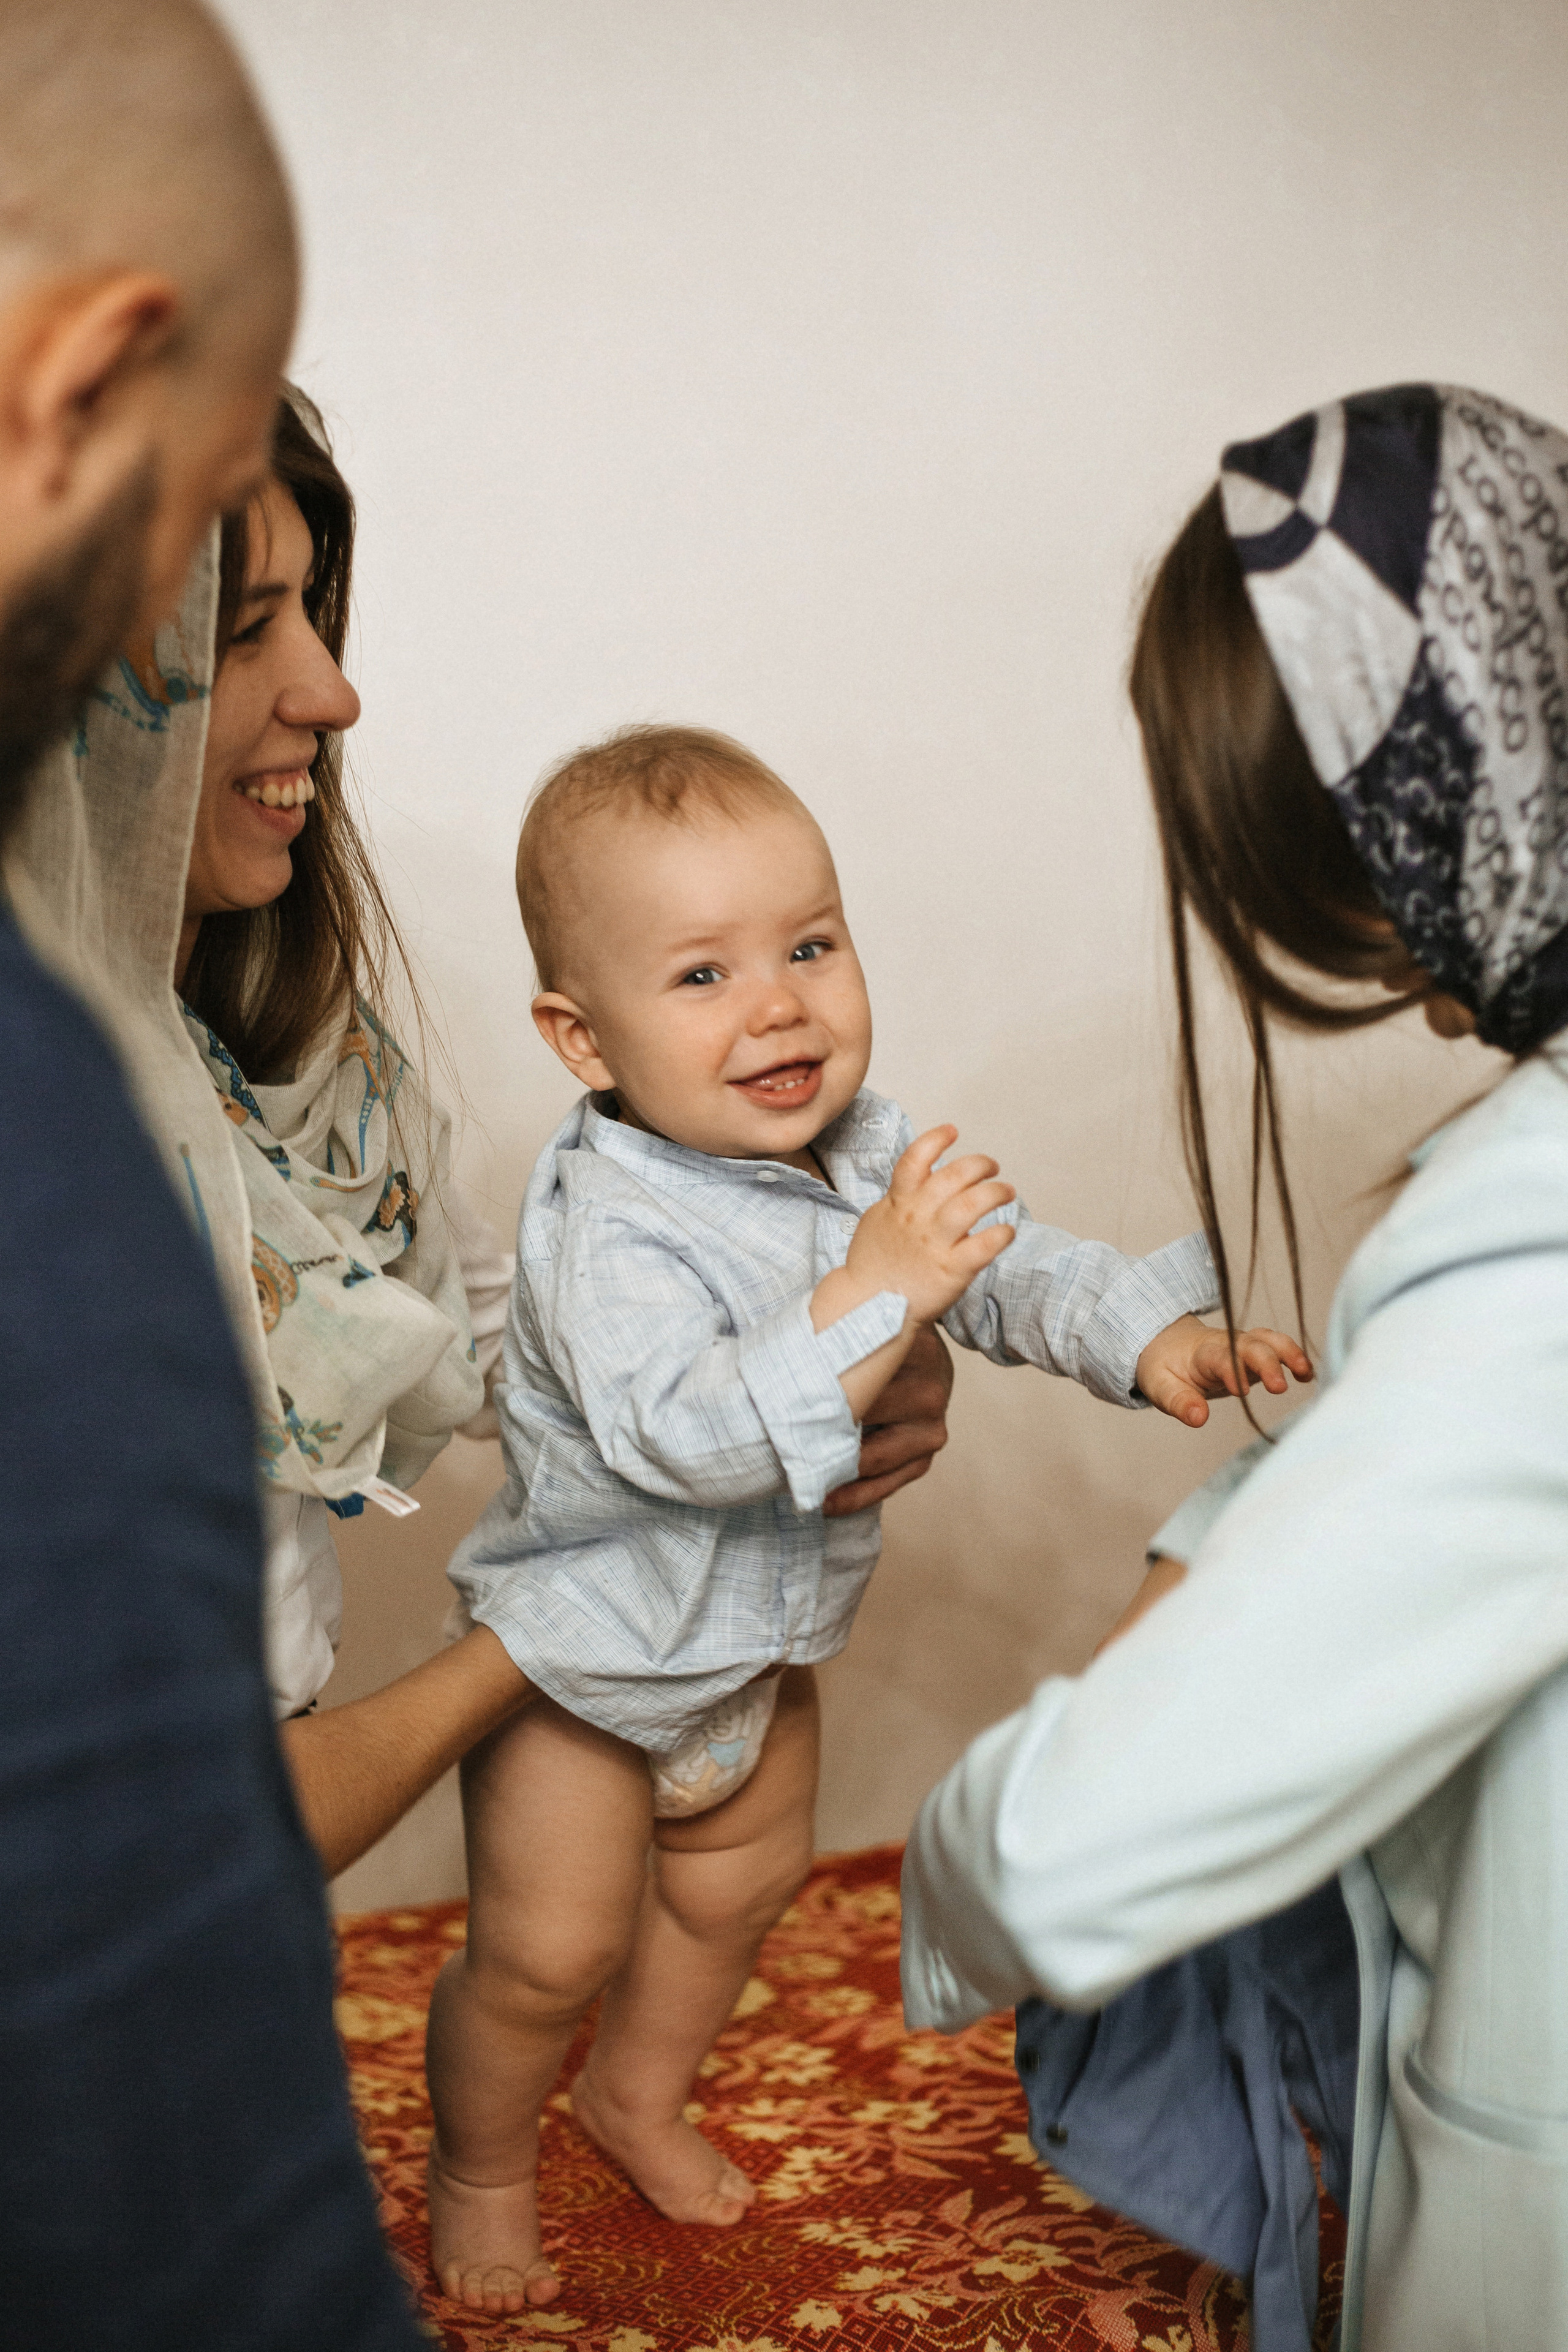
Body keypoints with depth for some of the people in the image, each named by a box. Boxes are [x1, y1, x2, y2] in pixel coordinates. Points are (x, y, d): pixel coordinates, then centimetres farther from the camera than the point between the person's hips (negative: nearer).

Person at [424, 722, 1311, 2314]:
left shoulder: (865, 1148, -12)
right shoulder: (608, 1228, -35)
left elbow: (1006, 1271, -3)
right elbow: (682, 1434, -46)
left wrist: (1149, 1337, -19)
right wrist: (871, 1295, -50)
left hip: (761, 1642, 7)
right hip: (586, 1653, -7)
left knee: (736, 1885, 25)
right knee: (548, 1949, 4)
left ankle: (638, 2092, 52)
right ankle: (480, 2161, 35)